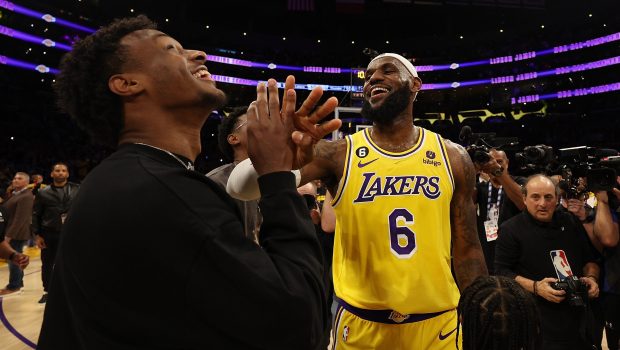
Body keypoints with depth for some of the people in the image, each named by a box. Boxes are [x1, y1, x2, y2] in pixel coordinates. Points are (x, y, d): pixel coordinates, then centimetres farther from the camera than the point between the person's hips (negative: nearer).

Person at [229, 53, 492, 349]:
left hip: (439, 323, 1)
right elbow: (242, 185, -22)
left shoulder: (452, 157, -1)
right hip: (361, 324, -1)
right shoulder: (338, 153, -8)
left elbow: (467, 249, 4)